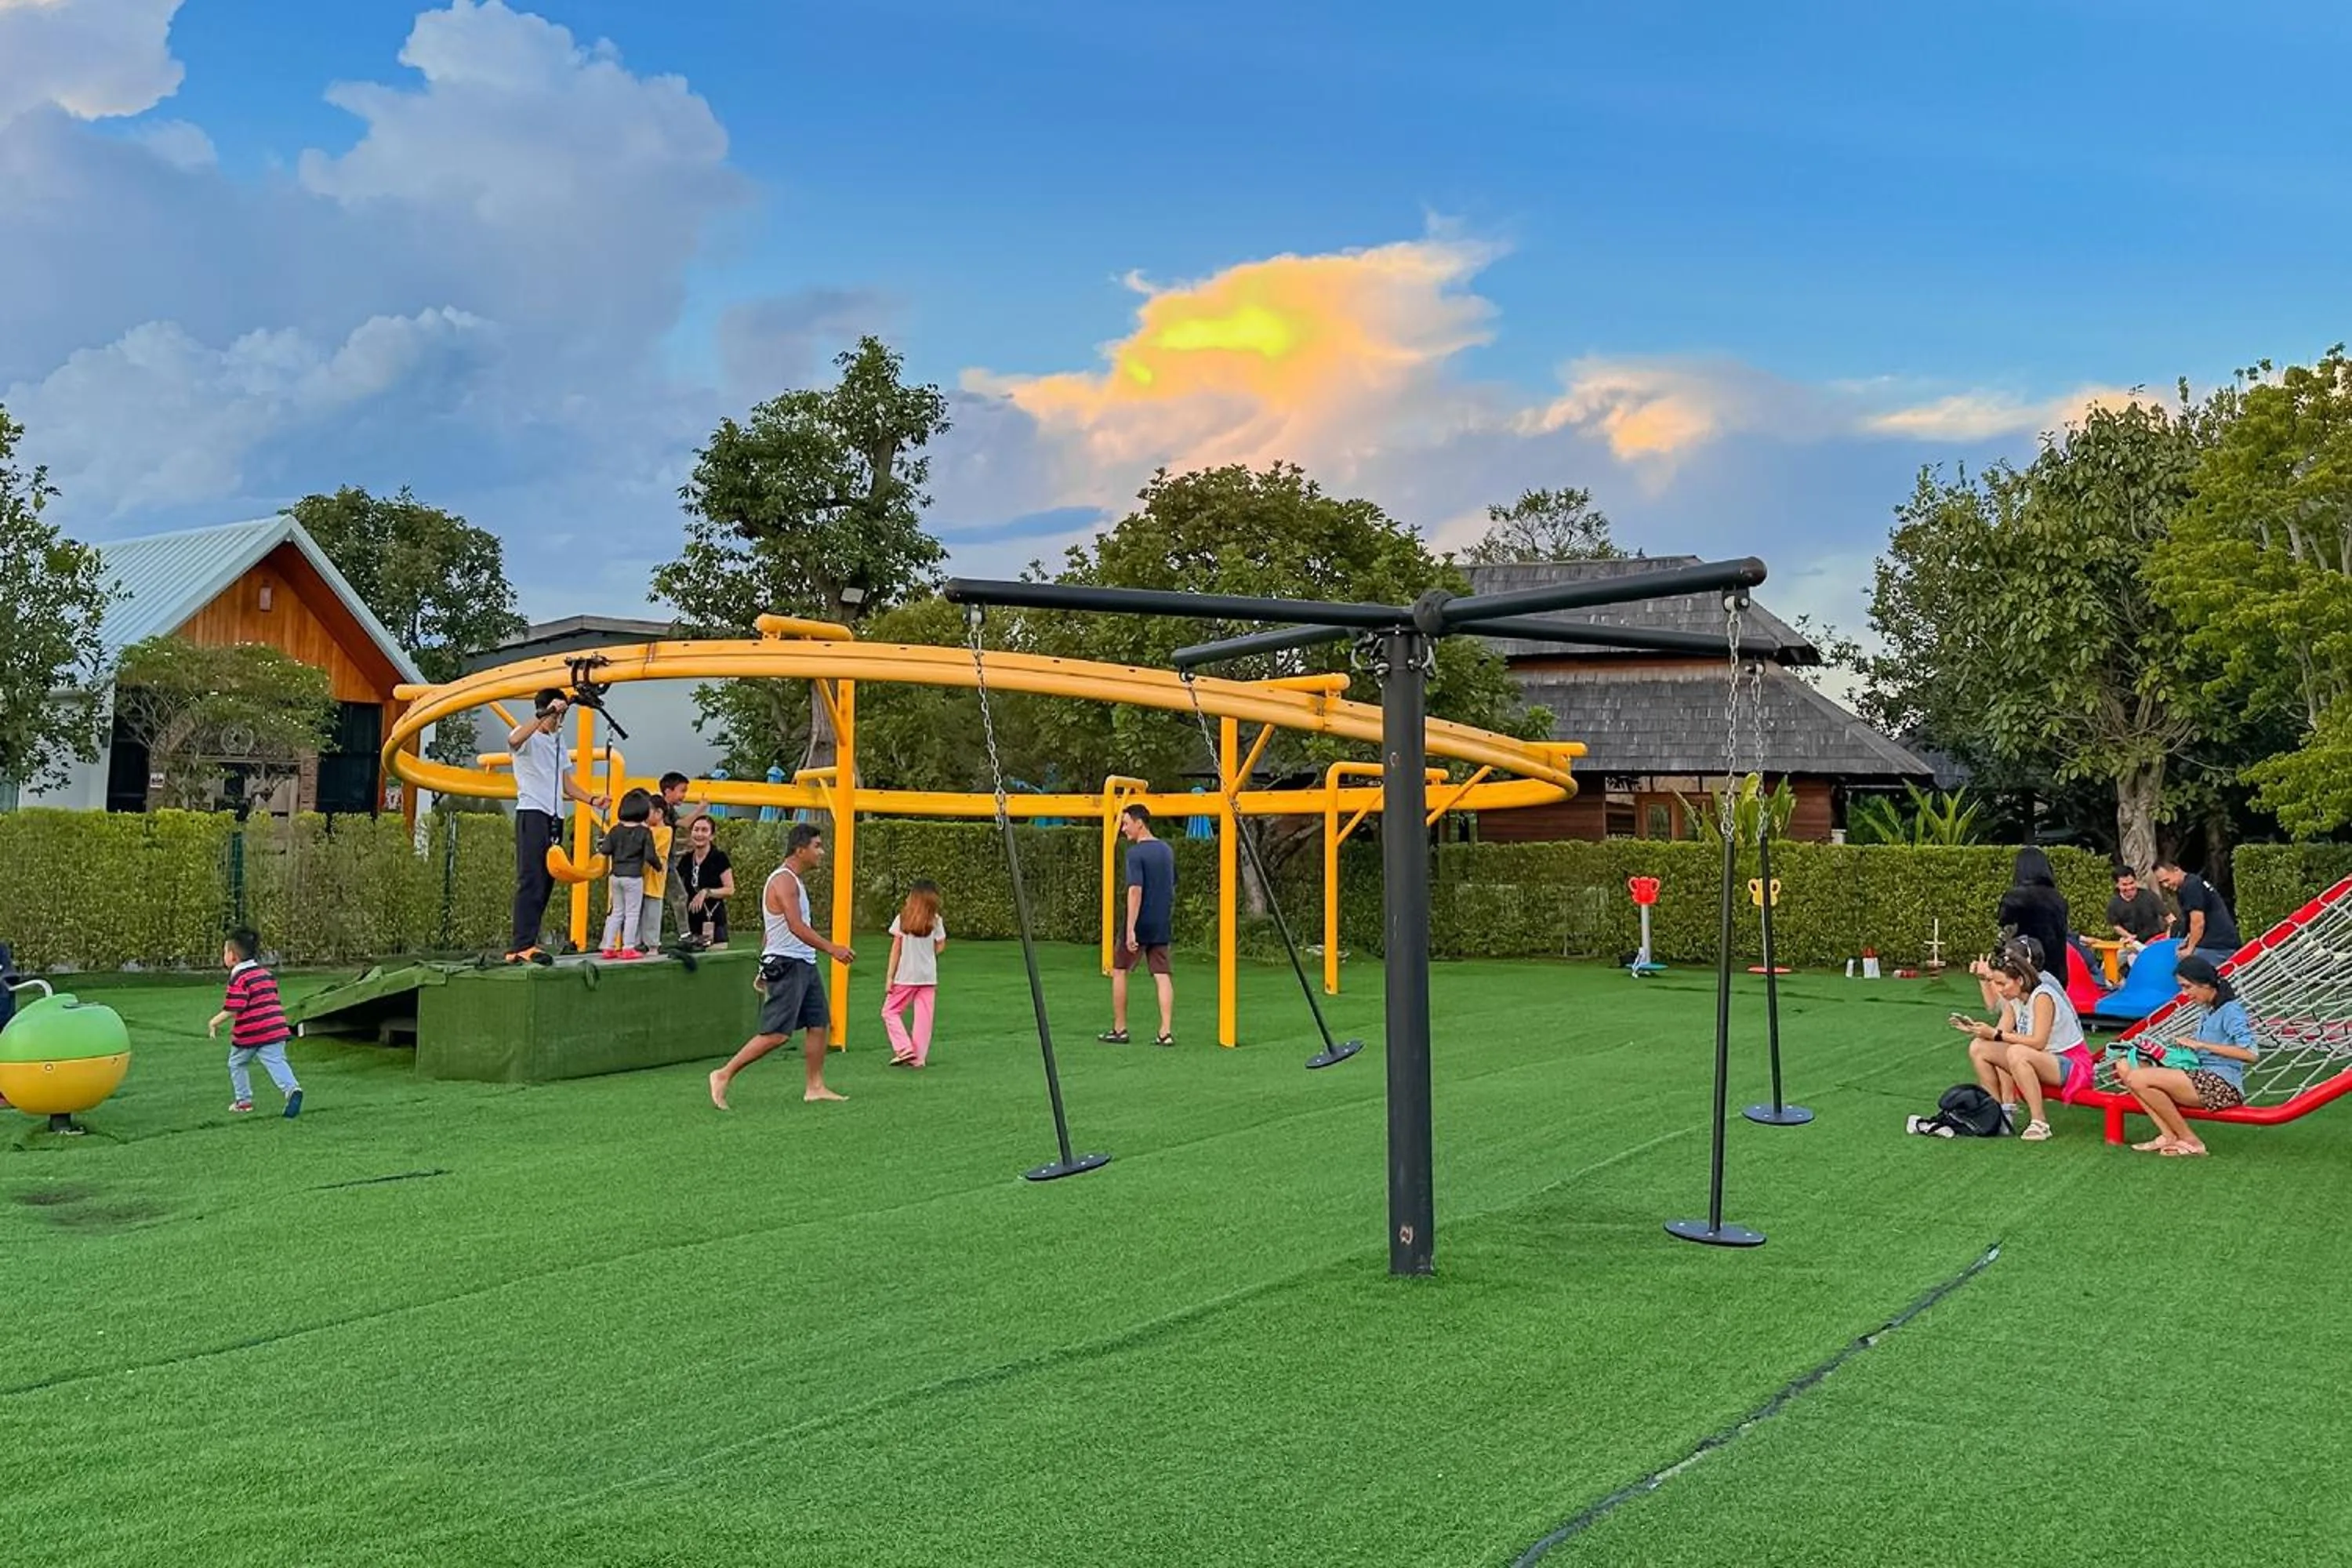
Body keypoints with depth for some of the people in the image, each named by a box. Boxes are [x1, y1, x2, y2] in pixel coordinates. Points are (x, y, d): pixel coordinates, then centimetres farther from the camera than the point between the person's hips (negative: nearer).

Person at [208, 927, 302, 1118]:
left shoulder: (238, 978, -11)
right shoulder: (266, 974, 14)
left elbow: (232, 1009, -17)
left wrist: (214, 1022, -2)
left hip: (249, 1034, -5)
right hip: (275, 1028, 5)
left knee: (237, 1064, 18)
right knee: (276, 1061, -6)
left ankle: (244, 1100, 25)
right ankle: (292, 1088, -31)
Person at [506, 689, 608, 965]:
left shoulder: (558, 742, 21)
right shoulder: (527, 737, -4)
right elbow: (514, 740, -30)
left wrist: (591, 799, 13)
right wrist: (546, 714, -35)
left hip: (555, 817, 8)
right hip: (532, 813, -8)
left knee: (546, 882, 5)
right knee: (530, 881, -14)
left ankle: (524, 945, 8)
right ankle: (523, 946, -18)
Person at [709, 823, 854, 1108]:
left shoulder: (796, 880, 17)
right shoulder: (784, 880, -16)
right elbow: (797, 927, -26)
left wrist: (764, 970, 25)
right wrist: (831, 948, -28)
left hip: (804, 964, 10)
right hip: (786, 964, -10)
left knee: (819, 1023, 9)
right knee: (777, 1033, -10)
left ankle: (814, 1087, 15)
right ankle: (724, 1075, -4)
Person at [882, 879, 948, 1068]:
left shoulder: (902, 918, -4)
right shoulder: (935, 921, -1)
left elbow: (896, 949, -4)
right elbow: (939, 948, 1)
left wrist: (890, 976, -1)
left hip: (905, 976, -2)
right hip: (928, 977, 2)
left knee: (890, 1011, 11)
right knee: (923, 1017, 6)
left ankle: (904, 1048, -2)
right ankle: (919, 1058, 5)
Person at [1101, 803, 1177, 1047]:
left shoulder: (1136, 853, -13)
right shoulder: (1167, 851, 10)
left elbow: (1135, 891, -21)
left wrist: (1130, 930, -23)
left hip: (1139, 925, -6)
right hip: (1162, 926, 6)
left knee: (1118, 971, 8)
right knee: (1162, 975, 2)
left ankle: (1119, 1030, 12)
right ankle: (1166, 1032, -6)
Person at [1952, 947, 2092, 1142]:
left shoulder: (2042, 996, -20)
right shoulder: (2013, 999, 4)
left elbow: (2038, 1042, -26)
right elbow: (2001, 1033, 0)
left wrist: (1996, 1034, -26)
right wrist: (1974, 1028, -16)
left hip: (2072, 1063, -9)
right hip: (2043, 1062, 9)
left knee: (2017, 1053, -38)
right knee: (1978, 1048, -3)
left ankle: (2040, 1122, -30)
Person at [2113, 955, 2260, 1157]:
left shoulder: (2230, 1011, -8)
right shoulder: (2208, 1012, 18)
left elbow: (2251, 1053, -21)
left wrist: (2201, 1044, -17)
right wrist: (2175, 1051, -1)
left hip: (2223, 1085, -9)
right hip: (2204, 1080, 9)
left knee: (2138, 1079, -23)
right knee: (2126, 1067, -3)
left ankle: (2189, 1141, -10)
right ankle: (2169, 1135, -11)